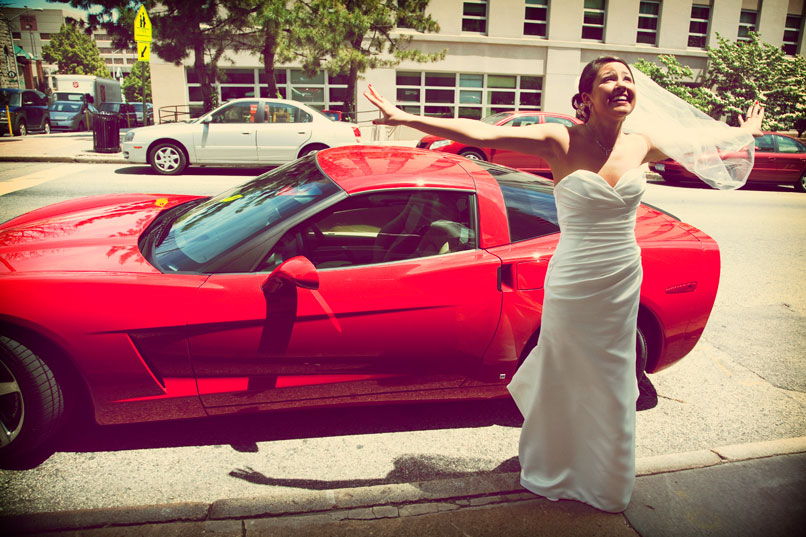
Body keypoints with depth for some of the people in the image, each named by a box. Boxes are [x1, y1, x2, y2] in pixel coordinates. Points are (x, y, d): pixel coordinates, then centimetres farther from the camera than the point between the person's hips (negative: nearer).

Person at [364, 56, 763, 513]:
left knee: (612, 387, 18)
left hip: (624, 284, 5)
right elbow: (481, 133, -21)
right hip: (573, 286, -4)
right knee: (565, 382, 11)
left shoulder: (643, 144, 1)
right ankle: (553, 474, 39)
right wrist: (406, 118, -26)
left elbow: (700, 143, 23)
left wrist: (746, 133, 37)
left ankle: (605, 482, 43)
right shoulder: (562, 141, -13)